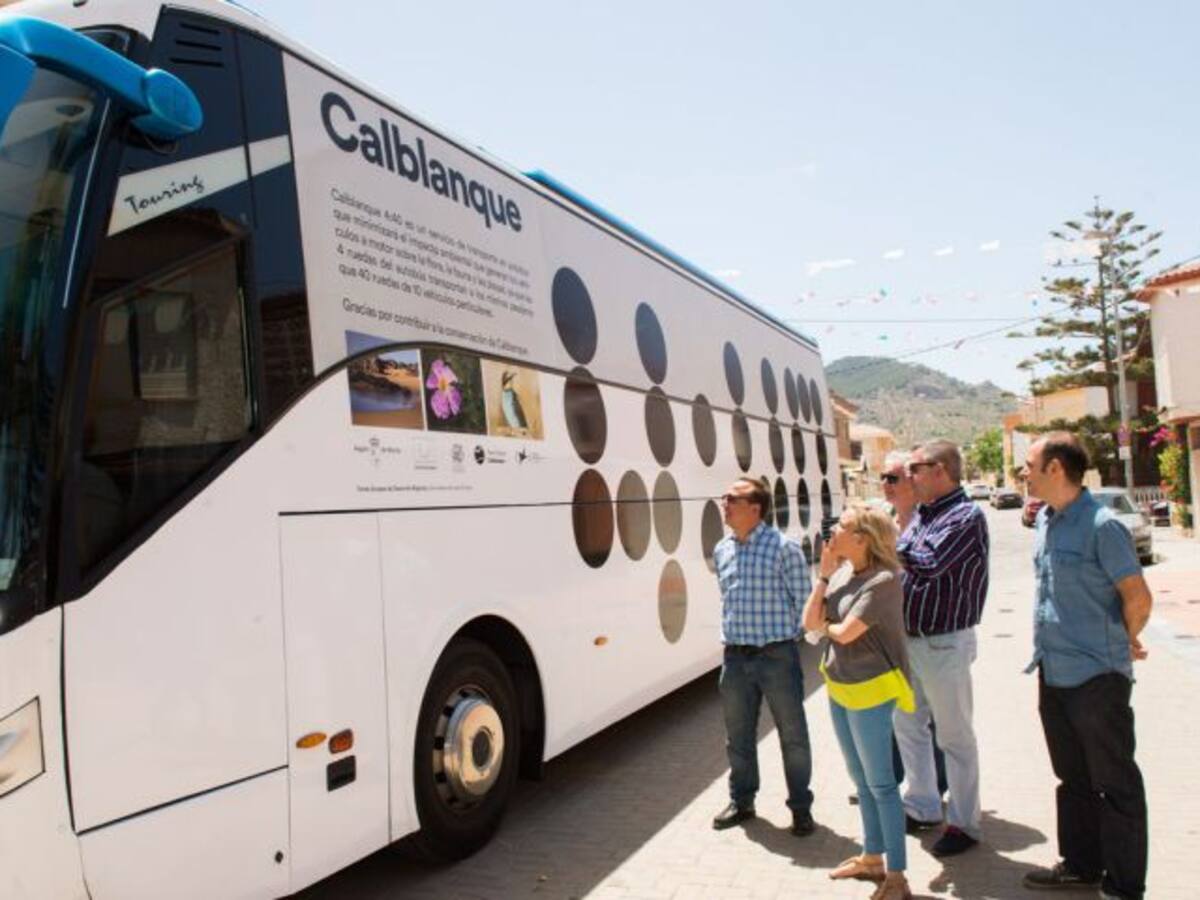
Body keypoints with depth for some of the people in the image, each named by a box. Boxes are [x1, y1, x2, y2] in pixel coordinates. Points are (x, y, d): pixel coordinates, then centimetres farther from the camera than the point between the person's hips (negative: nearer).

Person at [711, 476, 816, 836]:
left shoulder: (784, 547, -11)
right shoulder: (721, 550, 7)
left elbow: (802, 598, -6)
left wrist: (783, 635, -3)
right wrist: (732, 632, 14)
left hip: (776, 655, -5)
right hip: (735, 657, 5)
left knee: (792, 735, 7)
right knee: (738, 735, 15)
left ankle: (801, 807, 23)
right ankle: (741, 801, 32)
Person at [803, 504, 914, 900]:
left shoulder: (884, 580, -21)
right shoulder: (841, 571, 2)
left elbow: (845, 632, -25)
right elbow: (809, 621, -2)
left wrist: (825, 626, -3)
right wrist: (824, 574, -7)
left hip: (869, 691, -8)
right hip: (838, 688, 8)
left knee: (880, 784, 3)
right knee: (861, 780, 20)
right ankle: (872, 858, 36)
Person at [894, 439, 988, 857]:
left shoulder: (967, 516, -16)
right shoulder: (923, 514, 10)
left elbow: (928, 564, -28)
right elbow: (902, 565, 14)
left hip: (943, 643, -9)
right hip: (909, 639, 9)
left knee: (955, 736, 5)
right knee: (907, 725, 18)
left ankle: (963, 824, 20)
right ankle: (922, 806, 34)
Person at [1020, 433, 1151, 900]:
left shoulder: (1101, 525, -18)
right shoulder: (1044, 521, 8)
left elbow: (1138, 598, -17)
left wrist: (1122, 644, -2)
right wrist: (1045, 652, 15)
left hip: (1097, 677, -8)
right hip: (1054, 674, 8)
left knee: (1115, 784, 7)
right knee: (1073, 778, 20)